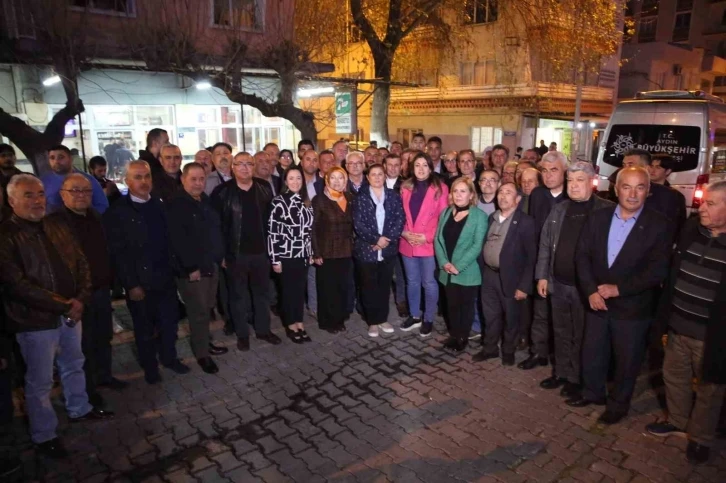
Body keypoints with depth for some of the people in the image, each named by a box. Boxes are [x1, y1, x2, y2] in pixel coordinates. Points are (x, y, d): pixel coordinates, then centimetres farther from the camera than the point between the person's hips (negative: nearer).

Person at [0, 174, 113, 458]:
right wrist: (62, 305, -20)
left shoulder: (58, 227, 6)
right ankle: (44, 435, 25)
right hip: (35, 320, -6)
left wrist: (81, 299, -10)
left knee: (74, 365, 22)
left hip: (71, 313, 6)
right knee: (40, 381, 8)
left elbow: (81, 263, 5)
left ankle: (79, 409, 43)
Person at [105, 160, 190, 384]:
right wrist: (131, 284, -13)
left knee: (170, 321, 14)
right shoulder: (117, 212, -9)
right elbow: (117, 252, -11)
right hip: (140, 282, -4)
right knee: (145, 328, 13)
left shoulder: (160, 206, 6)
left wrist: (175, 269, 2)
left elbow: (170, 241, 7)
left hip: (165, 278, 4)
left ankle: (169, 358, 35)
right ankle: (149, 366, 32)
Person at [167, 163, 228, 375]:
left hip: (211, 265, 7)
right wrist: (191, 268, -20)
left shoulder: (206, 201, 11)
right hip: (191, 269, -7)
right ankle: (202, 354, 14)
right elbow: (177, 240, -19)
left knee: (206, 308, 16)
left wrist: (220, 256, 12)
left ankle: (203, 343, 32)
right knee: (198, 311, 0)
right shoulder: (175, 205, -14)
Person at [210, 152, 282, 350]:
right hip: (236, 253, -2)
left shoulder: (264, 189, 2)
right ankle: (242, 333, 26)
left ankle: (263, 329, 31)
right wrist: (221, 252, -9)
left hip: (260, 251, 3)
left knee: (262, 292, 14)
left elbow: (270, 219, 6)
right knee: (238, 295, 11)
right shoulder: (222, 192, -7)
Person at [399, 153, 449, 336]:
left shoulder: (440, 188, -5)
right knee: (412, 282, 15)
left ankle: (428, 319, 21)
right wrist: (404, 233, -6)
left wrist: (428, 237, -15)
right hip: (407, 243, 4)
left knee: (429, 283, 5)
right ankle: (414, 316, 31)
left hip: (429, 244, -4)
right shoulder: (406, 187, 7)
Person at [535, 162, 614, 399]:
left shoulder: (607, 210, -9)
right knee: (561, 332, 17)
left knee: (580, 335, 10)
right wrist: (542, 275, 5)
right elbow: (545, 244, 10)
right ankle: (561, 372, 33)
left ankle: (576, 378, 26)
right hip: (558, 283, 5)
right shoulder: (559, 209, 7)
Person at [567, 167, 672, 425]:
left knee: (626, 360, 13)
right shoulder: (597, 218, -1)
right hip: (597, 301, 3)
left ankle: (618, 404, 35)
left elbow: (658, 270, -15)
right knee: (592, 353, 17)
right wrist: (591, 291, -13)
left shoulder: (659, 225, -11)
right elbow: (582, 255, -2)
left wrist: (619, 288, -18)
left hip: (632, 307, -3)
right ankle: (592, 392, 41)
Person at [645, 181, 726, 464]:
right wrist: (664, 316, 10)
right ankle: (678, 422, 44)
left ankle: (700, 437, 37)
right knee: (673, 376, 21)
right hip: (678, 326, 5)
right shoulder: (690, 230, -1)